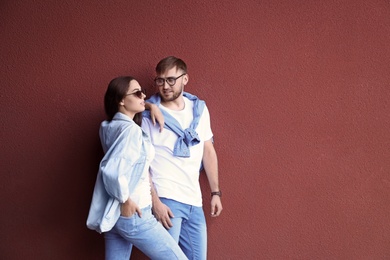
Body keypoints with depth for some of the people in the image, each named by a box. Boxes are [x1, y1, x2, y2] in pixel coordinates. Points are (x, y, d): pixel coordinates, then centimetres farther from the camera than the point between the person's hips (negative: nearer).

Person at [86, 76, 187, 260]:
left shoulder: (110, 127, 10)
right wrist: (125, 200, -18)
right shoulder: (130, 129, -17)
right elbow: (111, 169, -29)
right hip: (134, 215, -9)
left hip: (114, 214, 9)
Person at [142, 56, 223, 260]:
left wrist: (215, 192, 13)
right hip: (165, 199, -5)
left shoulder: (199, 109, 10)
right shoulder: (148, 114, -5)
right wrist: (155, 201, -15)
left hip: (194, 201, 5)